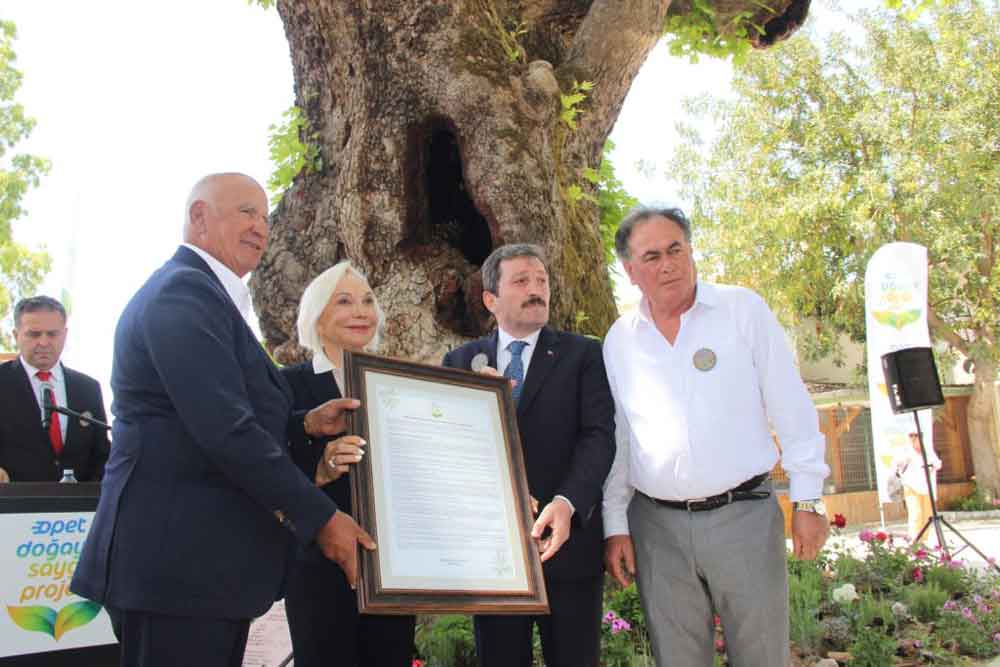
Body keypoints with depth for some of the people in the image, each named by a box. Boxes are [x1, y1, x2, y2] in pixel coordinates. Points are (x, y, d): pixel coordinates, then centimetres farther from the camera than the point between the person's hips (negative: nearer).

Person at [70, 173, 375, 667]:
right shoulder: (185, 291, -13)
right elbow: (225, 431, -22)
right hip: (177, 564, -10)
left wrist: (305, 424, 3)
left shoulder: (199, 292, 20)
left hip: (205, 563, 10)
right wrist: (320, 518, -17)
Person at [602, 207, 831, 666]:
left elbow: (792, 409, -1)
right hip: (657, 526, 2)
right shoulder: (619, 339, 7)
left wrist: (808, 501, -4)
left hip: (745, 516, -2)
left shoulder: (744, 309, -1)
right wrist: (615, 525, 6)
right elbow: (614, 436, 10)